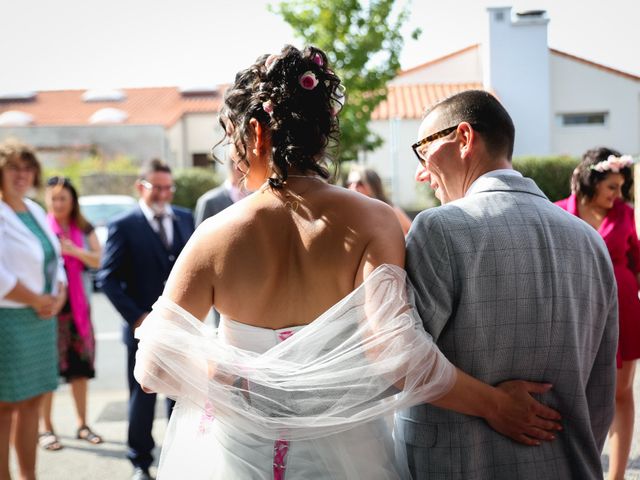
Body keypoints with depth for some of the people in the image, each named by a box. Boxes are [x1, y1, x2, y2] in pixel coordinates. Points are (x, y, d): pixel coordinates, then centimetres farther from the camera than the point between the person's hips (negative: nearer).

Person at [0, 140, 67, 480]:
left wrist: (58, 297, 1)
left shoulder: (36, 212, 15)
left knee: (32, 400, 12)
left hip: (43, 319, 8)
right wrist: (37, 301, -13)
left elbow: (55, 262, 18)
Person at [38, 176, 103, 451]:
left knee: (80, 366, 8)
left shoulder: (84, 229, 9)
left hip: (78, 304, 4)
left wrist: (73, 250, -16)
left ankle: (82, 425, 18)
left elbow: (100, 260, -1)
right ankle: (46, 428, 6)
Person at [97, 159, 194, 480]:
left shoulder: (186, 219, 7)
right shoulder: (123, 226, -7)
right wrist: (135, 317, -13)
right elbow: (108, 278, -8)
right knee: (142, 397, 9)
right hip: (145, 327, -3)